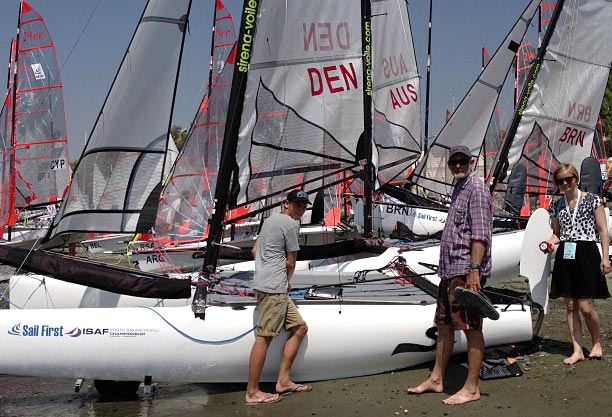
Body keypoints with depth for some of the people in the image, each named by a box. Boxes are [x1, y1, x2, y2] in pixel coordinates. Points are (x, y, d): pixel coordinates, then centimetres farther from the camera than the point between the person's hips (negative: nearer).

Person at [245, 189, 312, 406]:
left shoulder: (271, 218, 21)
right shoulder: (291, 224, -7)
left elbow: (255, 250, 25)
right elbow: (291, 262, -3)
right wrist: (287, 281, 16)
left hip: (263, 283, 10)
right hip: (275, 286, -10)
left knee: (299, 327, 12)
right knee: (263, 336, -9)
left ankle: (283, 380, 11)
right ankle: (252, 392, -8)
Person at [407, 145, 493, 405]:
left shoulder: (476, 189, -8)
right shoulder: (459, 190, 21)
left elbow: (480, 234, -17)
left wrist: (474, 270, -24)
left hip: (466, 271, -10)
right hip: (449, 270, 10)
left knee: (471, 327, -5)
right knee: (444, 325, 14)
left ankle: (471, 388, 0)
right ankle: (436, 379, 24)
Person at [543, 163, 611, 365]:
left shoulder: (592, 200, 1)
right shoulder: (556, 206, 12)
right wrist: (551, 241, -2)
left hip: (586, 255, -4)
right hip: (564, 257, 4)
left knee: (585, 306, -7)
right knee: (570, 306, 4)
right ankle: (577, 350, 11)